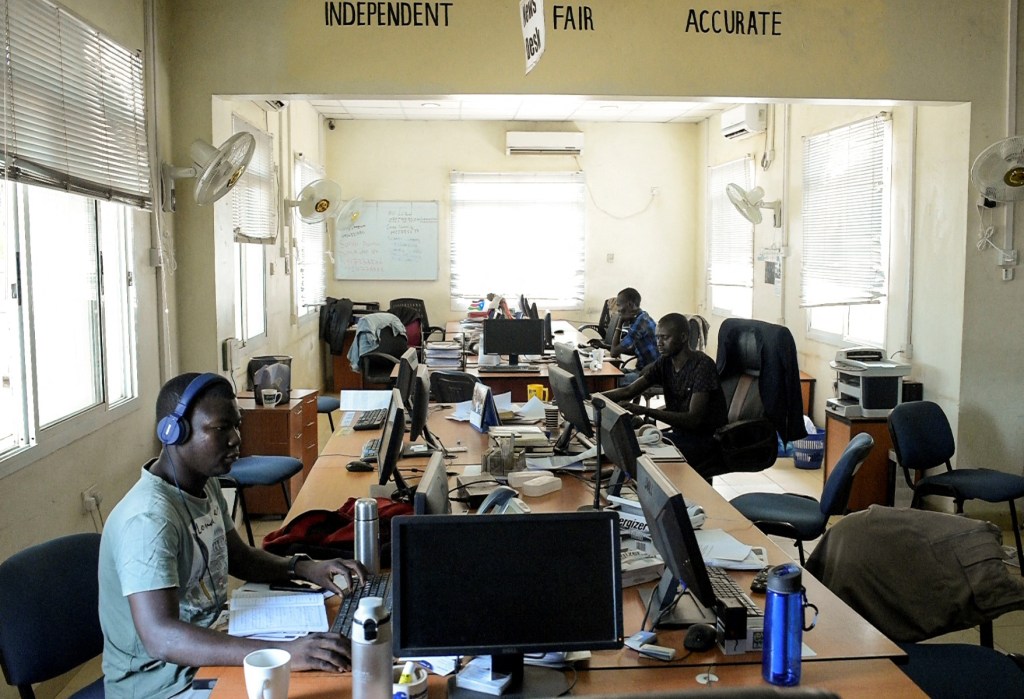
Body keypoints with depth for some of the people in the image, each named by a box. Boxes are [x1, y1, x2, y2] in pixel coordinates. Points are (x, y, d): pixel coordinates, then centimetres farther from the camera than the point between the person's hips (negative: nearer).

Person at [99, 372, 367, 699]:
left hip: (206, 647, 8)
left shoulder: (206, 484, 3)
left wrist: (303, 567, -3)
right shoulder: (148, 518, -26)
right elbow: (160, 637, -36)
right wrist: (282, 653, -44)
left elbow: (240, 557, 16)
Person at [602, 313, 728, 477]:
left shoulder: (702, 365, -19)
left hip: (707, 440, -7)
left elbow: (694, 419, -26)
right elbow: (628, 391, 2)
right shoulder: (664, 363, 3)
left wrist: (646, 411, -33)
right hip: (680, 434, 7)